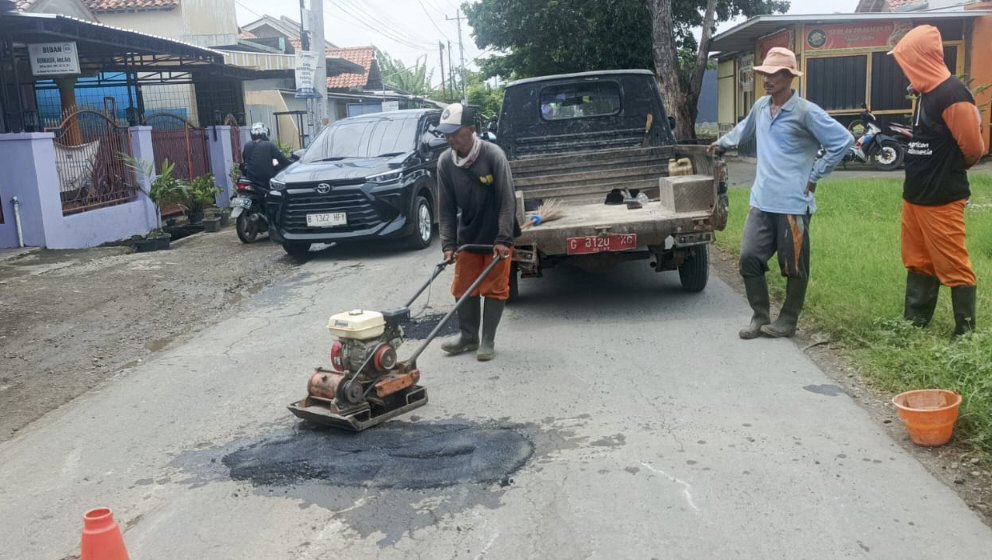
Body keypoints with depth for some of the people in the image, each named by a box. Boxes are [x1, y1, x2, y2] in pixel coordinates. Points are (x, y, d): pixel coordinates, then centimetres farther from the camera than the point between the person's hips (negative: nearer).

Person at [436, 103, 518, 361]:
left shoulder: (493, 155, -21)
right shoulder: (445, 161, -9)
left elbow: (507, 200, -21)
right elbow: (447, 207, -4)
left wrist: (503, 239, -25)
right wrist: (448, 243, -9)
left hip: (496, 236, -4)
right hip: (467, 236, 4)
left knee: (494, 289, 2)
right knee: (463, 288, 10)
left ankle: (488, 341, 13)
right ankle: (468, 336, 25)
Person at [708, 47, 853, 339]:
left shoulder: (806, 112, -11)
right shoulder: (760, 107, 10)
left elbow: (843, 141, -10)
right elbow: (743, 129, 32)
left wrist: (814, 176, -8)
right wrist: (721, 143, 46)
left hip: (793, 204, -6)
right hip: (761, 202, 6)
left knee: (794, 266, 5)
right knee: (749, 258, 3)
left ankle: (787, 321, 20)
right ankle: (760, 316, 18)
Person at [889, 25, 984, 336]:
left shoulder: (952, 94, -18)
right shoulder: (926, 93, 11)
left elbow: (973, 148, -14)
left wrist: (950, 171, 2)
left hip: (942, 200, -9)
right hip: (915, 196, 9)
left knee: (953, 268, -1)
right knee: (918, 263, 16)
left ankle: (966, 333, 10)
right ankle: (913, 324, 26)